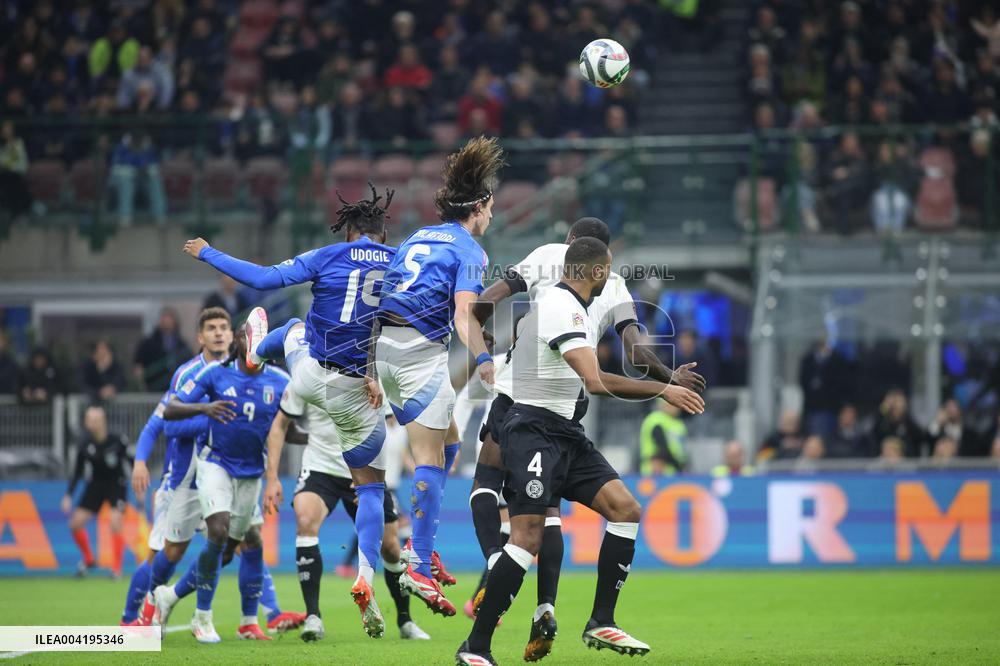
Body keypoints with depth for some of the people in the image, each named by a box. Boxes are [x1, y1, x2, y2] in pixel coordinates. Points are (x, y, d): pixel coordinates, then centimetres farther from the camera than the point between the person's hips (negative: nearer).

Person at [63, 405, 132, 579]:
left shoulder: (117, 441, -20)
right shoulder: (85, 444, -11)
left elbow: (133, 462, -8)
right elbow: (78, 471, 1)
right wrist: (68, 495, -4)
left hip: (117, 485, -4)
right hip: (95, 485, 4)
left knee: (115, 522, -23)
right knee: (76, 523, -4)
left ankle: (116, 568, -10)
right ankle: (89, 560, 20)